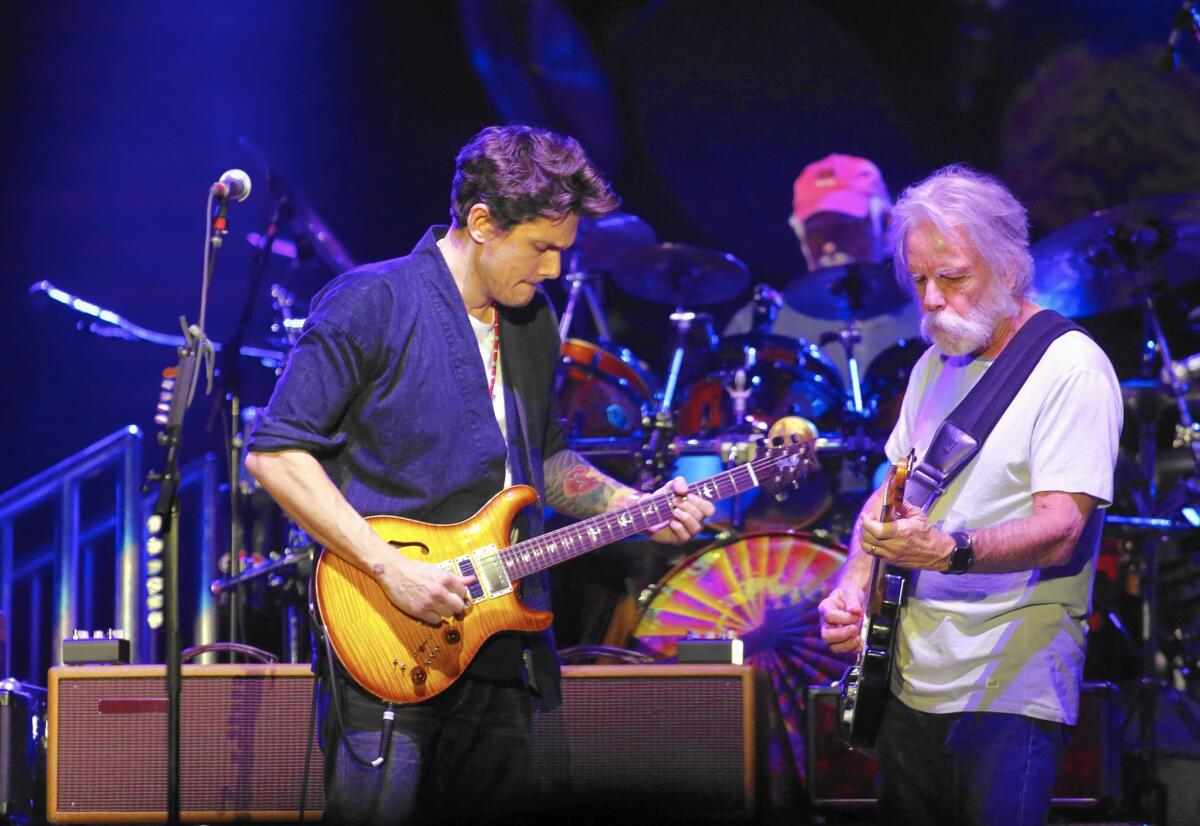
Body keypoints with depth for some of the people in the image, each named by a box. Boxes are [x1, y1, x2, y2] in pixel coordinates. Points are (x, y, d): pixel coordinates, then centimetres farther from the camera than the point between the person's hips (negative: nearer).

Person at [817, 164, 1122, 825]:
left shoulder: (1071, 368, -11)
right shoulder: (936, 366, 14)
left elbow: (1060, 530, -21)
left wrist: (947, 550, -37)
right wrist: (852, 589, 3)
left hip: (1009, 695, -8)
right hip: (911, 684, 8)